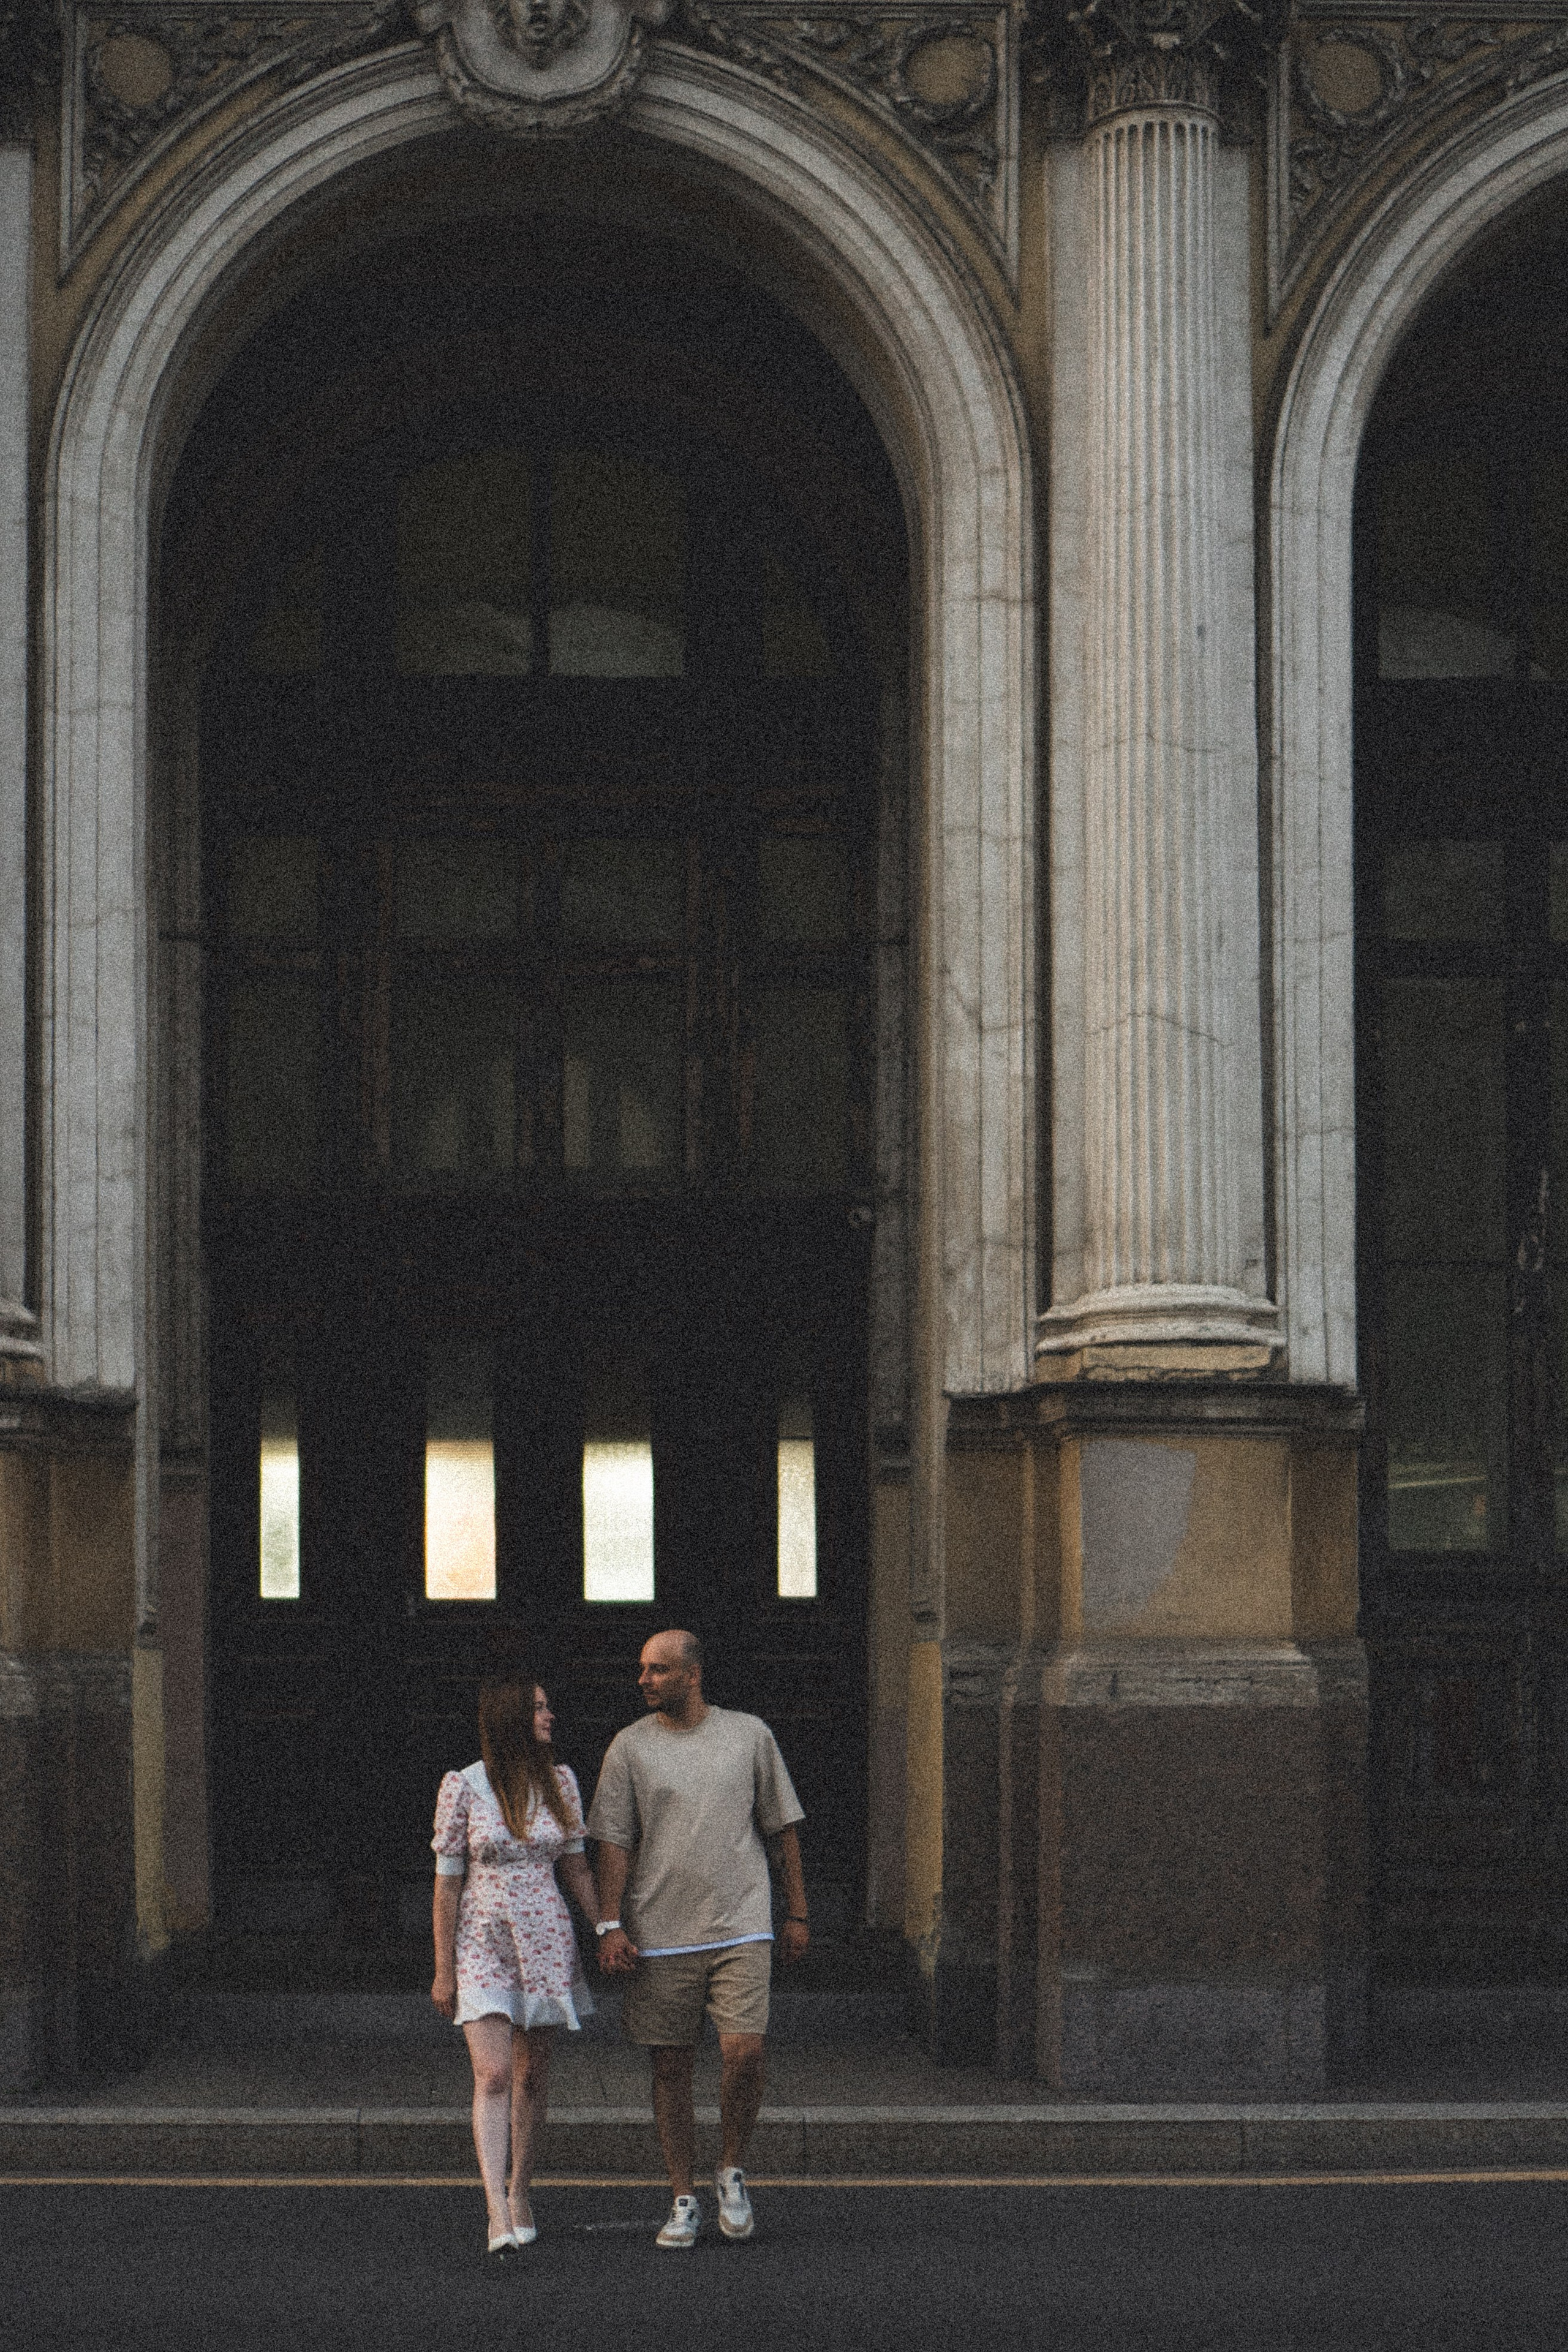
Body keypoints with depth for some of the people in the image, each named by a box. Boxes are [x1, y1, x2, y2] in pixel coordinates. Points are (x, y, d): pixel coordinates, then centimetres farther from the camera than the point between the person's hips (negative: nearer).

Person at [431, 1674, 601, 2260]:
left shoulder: (560, 1781, 4)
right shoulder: (463, 1787, -6)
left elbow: (575, 1867, 12)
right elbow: (447, 1882, -3)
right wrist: (443, 1970, -3)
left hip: (546, 1941, 4)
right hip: (482, 1943, -4)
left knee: (531, 2073, 11)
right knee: (493, 2076, -14)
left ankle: (519, 2189, 29)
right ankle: (498, 2218, -20)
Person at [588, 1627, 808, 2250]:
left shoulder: (749, 1735, 6)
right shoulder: (630, 1746, 5)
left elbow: (782, 1829, 12)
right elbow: (614, 1841, 3)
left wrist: (796, 1913, 10)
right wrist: (610, 1925, -5)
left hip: (742, 1926, -1)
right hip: (660, 1935, 1)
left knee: (743, 2049, -15)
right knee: (670, 2067, 2)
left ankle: (731, 2172, 9)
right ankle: (683, 2201, 13)